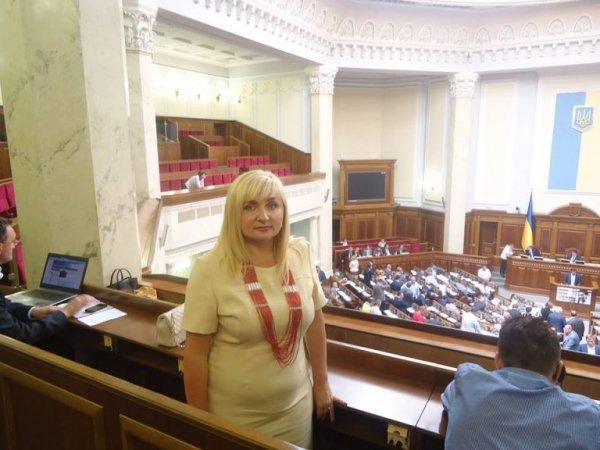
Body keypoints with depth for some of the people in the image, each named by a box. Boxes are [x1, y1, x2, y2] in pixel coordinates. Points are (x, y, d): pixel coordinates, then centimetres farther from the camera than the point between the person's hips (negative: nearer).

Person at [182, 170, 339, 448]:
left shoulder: (300, 254, -7)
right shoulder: (210, 269, -18)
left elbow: (314, 321, 4)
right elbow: (196, 353, -12)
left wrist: (321, 383, 9)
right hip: (234, 417, -3)